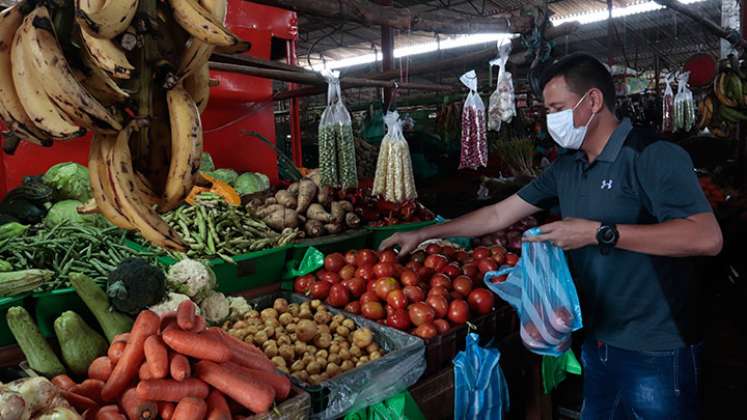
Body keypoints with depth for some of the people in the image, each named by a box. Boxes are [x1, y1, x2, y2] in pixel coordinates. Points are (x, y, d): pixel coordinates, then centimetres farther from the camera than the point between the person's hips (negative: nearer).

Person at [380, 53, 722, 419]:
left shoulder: (655, 156, -16)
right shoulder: (566, 168, 6)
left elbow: (707, 238, -26)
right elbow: (499, 214, 7)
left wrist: (600, 233, -26)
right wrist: (423, 234, 6)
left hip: (655, 353, -6)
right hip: (597, 342, 7)